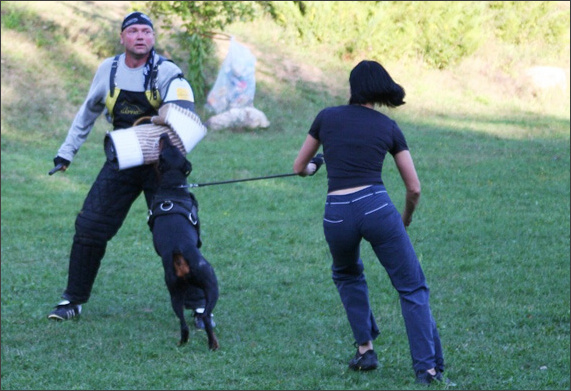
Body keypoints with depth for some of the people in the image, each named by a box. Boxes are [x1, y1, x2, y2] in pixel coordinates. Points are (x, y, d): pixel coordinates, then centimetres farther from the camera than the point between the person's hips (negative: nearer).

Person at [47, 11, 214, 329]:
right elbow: (88, 112, 17)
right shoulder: (109, 70, 2)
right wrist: (67, 152, 17)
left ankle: (199, 305, 5)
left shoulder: (166, 72, -12)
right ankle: (73, 301, 15)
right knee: (89, 228, 1)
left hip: (160, 163, -4)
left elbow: (183, 112, -27)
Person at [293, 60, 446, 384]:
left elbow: (299, 167, 23)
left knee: (347, 275, 32)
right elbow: (414, 187, 11)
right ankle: (428, 367, -5)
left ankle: (365, 349, 24)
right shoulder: (388, 127, 11)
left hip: (337, 213, 2)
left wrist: (311, 168, 47)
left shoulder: (327, 117, 11)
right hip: (377, 208, -1)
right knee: (412, 288, 6)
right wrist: (406, 219, 30)